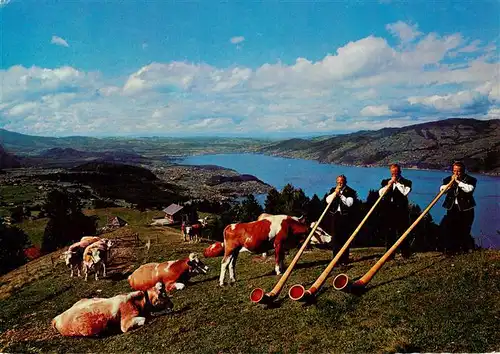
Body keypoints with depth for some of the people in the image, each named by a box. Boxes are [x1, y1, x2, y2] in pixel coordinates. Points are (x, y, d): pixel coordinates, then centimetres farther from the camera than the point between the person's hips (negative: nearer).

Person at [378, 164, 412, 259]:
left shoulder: (406, 182, 8)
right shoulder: (386, 182, 16)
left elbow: (405, 192, -10)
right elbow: (380, 193, 3)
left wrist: (398, 183, -6)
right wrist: (389, 183, -5)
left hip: (401, 211, -3)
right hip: (388, 211, 3)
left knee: (402, 233, -2)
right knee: (389, 234, 6)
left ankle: (406, 254, 6)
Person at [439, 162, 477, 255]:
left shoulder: (470, 179, -2)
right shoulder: (448, 179, 8)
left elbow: (469, 189, -21)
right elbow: (442, 189, -5)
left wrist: (458, 181, -18)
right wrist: (451, 182, -16)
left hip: (465, 209, -3)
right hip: (452, 208, 3)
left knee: (464, 230, 1)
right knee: (448, 229, -1)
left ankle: (465, 249, 19)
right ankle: (450, 249, 10)